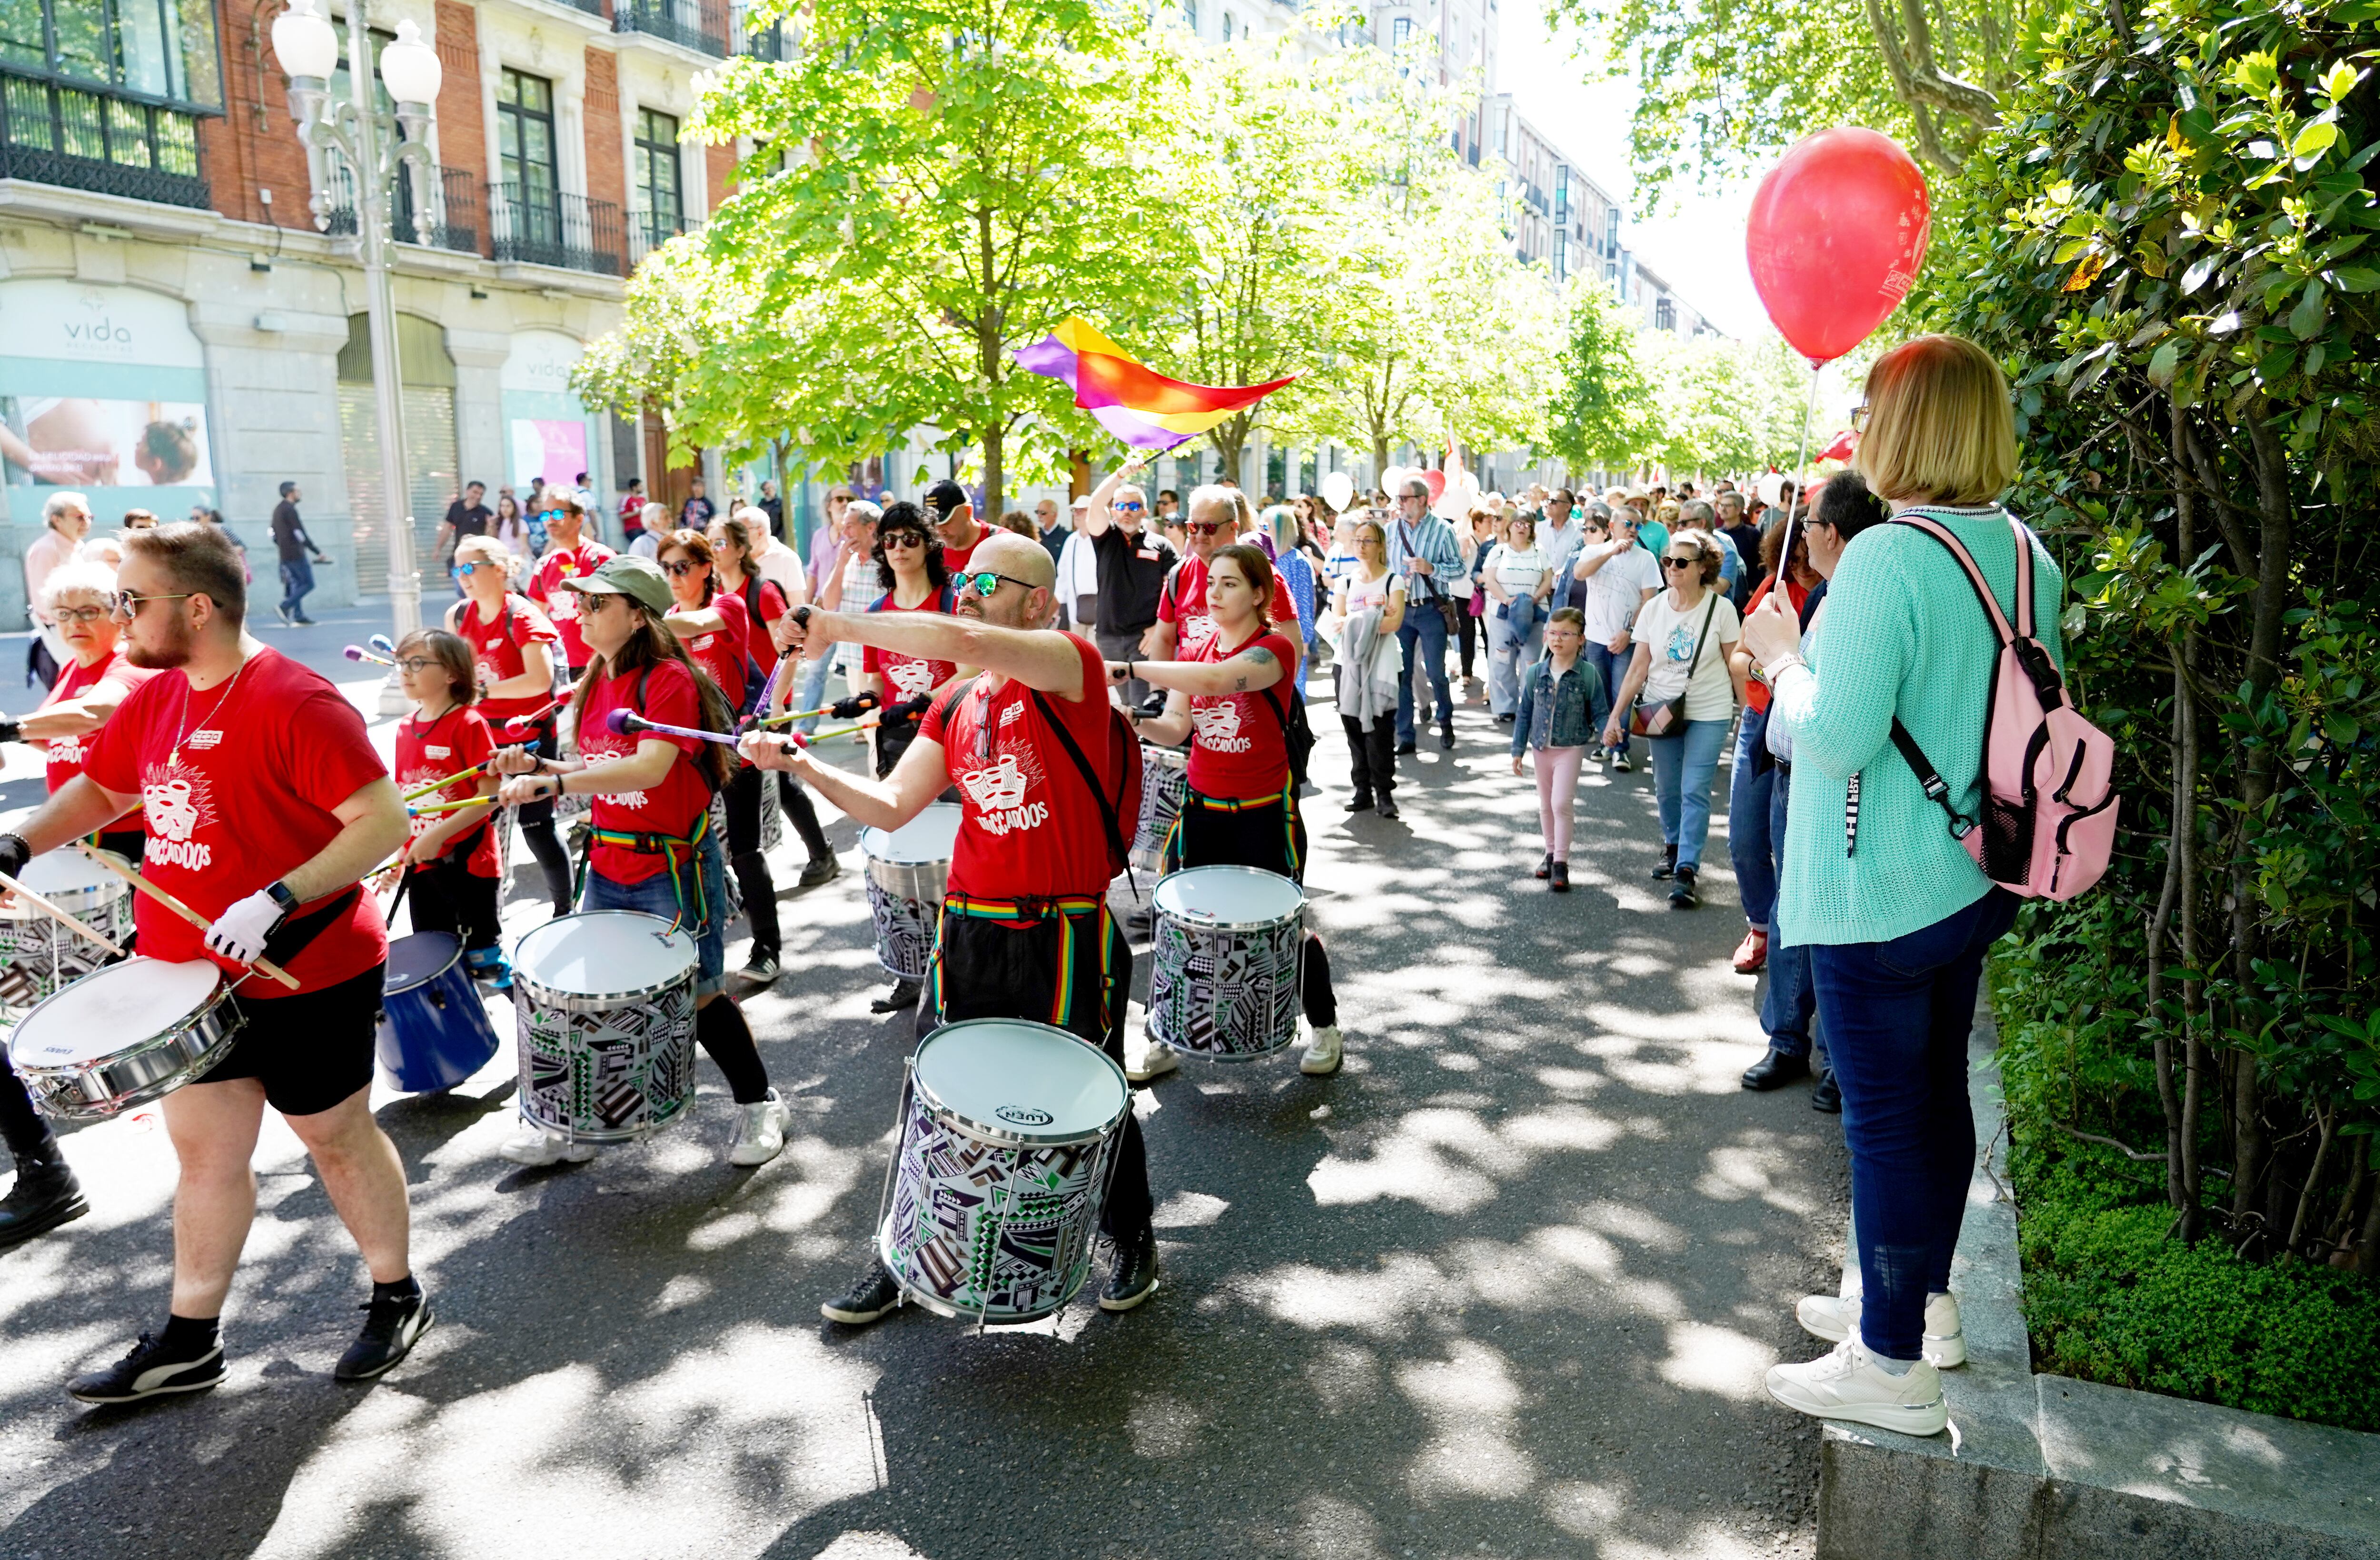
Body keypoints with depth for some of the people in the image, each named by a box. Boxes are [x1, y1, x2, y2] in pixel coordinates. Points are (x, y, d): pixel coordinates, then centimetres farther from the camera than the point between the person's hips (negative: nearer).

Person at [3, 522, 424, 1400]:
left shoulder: (293, 703, -21)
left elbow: (384, 823, -25)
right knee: (204, 1152, 16)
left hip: (304, 976, -7)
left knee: (336, 1138, 9)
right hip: (192, 975, 8)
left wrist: (278, 899, -32)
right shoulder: (157, 700, 5)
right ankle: (189, 1344, 30)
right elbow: (101, 789, 21)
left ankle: (398, 1300, 29)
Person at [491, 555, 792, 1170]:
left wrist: (552, 782, -34)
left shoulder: (669, 680, -17)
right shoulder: (595, 684, 8)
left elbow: (649, 769, -30)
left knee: (698, 995, 4)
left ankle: (759, 1105, 24)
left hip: (673, 870, -7)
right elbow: (596, 772, 16)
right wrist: (537, 765, -1)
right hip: (609, 866, 7)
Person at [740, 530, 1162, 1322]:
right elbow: (892, 806, 8)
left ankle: (1133, 1240, 37)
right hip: (969, 933, 6)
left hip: (1065, 940, -6)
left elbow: (961, 641, -30)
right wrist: (802, 765, -6)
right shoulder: (955, 707, 9)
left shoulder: (1073, 666, -13)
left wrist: (835, 625, -20)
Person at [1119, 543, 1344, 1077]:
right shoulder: (1196, 650, 7)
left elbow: (1215, 680, -34)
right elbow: (1177, 727, -2)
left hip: (1264, 812, -5)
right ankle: (1167, 1039, 14)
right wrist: (1136, 722, -22)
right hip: (1202, 807, 5)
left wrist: (1129, 668, -36)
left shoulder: (1274, 649, -14)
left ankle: (1324, 1027, 30)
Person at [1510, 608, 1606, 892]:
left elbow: (1599, 712, -4)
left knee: (1561, 803, -12)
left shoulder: (1588, 674, -10)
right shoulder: (1535, 674, -1)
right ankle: (1551, 853, 33)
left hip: (1571, 748, -4)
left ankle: (1561, 863, -4)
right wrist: (1518, 750, 4)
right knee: (1545, 805, 15)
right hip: (1541, 748, 4)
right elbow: (1525, 714, 5)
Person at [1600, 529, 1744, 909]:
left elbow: (1736, 667, -3)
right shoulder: (1652, 610, -1)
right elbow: (1638, 668, 1)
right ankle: (1673, 848, 34)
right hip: (1663, 710, 3)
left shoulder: (1721, 609, -9)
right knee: (1667, 788, 11)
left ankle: (1686, 871, -5)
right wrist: (1615, 715, -4)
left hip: (1709, 712, -3)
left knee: (1694, 790, -9)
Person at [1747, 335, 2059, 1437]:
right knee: (1937, 1095, 21)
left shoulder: (1886, 559, -22)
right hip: (1974, 880, 9)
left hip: (1879, 894, -9)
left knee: (1885, 1117, 3)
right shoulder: (2026, 554, 5)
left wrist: (1781, 653, -8)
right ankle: (1923, 1303, 39)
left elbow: (1834, 733, -25)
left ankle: (1893, 1367, 18)